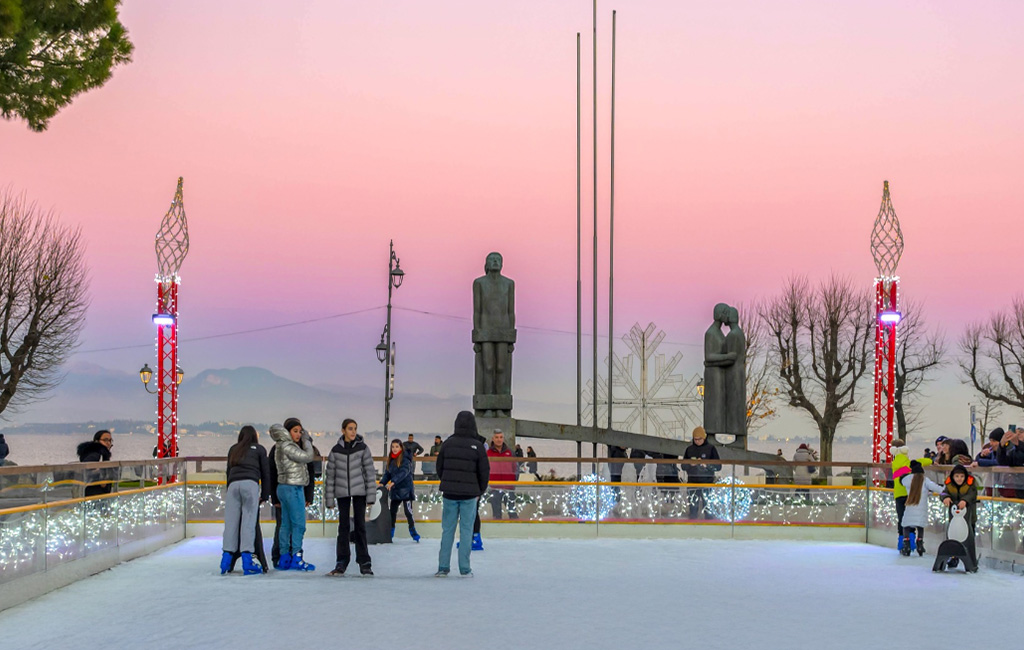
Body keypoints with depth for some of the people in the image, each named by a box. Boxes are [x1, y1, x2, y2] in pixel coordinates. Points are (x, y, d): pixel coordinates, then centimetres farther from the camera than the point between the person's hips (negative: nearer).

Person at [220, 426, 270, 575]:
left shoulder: (233, 449, 25)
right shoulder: (259, 449, 17)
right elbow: (265, 473, 15)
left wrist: (229, 488, 23)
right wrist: (264, 495, 18)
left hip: (233, 484, 3)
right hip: (250, 484, -3)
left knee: (231, 522, 4)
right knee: (249, 522, -5)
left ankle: (226, 559, 4)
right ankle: (247, 562, -9)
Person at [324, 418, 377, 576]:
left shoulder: (362, 448, -2)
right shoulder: (336, 450, 1)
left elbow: (370, 472, -2)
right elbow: (330, 474, 5)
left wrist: (371, 496, -6)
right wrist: (329, 497, 2)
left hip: (359, 491, -1)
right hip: (342, 492, 1)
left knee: (360, 525, 2)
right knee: (343, 526, 3)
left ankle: (364, 562, 8)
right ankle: (341, 563, 8)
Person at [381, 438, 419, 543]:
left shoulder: (405, 459, -12)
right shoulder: (391, 460, 10)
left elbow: (403, 472, -24)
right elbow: (387, 473, 11)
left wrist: (393, 482, -34)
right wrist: (382, 483, -6)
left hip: (405, 489, -7)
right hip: (395, 490, 7)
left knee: (408, 511, -6)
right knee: (392, 511, 10)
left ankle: (412, 531, 4)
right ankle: (391, 532, 19)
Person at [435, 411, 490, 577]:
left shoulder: (448, 443, 0)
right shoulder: (477, 446, -7)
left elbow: (439, 467, 8)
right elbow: (484, 471, -3)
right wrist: (480, 491, 12)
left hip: (449, 493, 2)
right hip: (469, 494, -2)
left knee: (447, 530, 8)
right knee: (466, 530, 4)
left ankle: (443, 567, 8)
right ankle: (464, 569, 4)